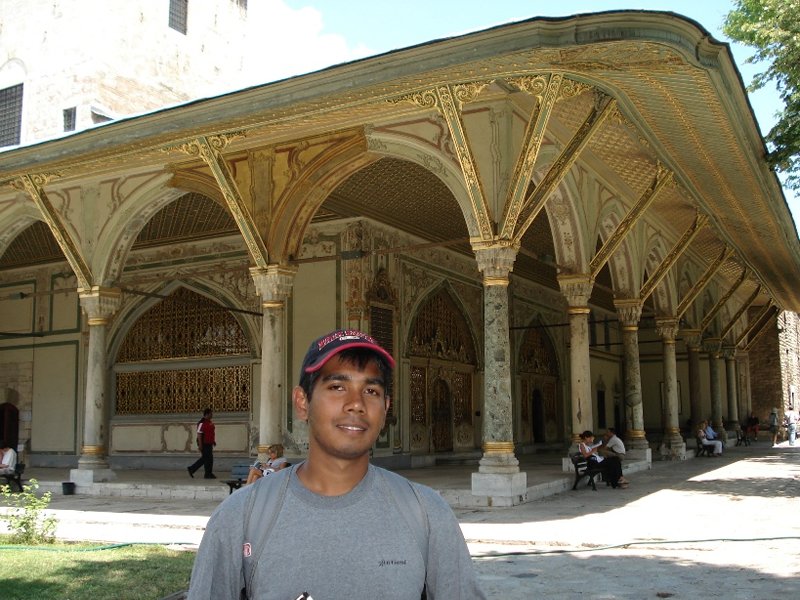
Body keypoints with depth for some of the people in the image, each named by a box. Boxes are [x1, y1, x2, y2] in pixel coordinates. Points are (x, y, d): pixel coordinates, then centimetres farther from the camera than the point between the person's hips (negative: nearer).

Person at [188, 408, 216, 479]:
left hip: (209, 443, 10)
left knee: (204, 458, 15)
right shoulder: (202, 423, -15)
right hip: (204, 444, -10)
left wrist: (214, 441, 20)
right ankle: (208, 474, 5)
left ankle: (191, 469, 24)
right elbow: (199, 434, -18)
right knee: (208, 458, -4)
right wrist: (200, 444, -21)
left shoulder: (210, 422, 14)